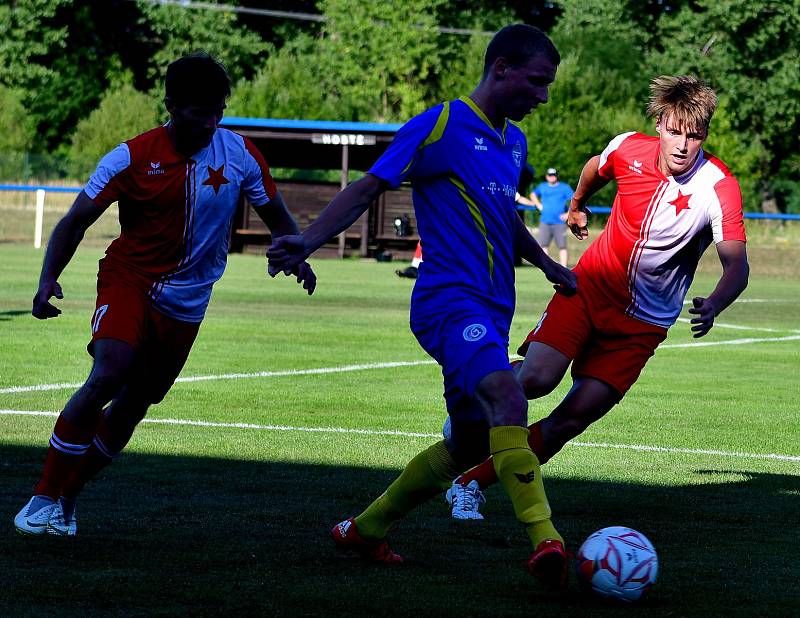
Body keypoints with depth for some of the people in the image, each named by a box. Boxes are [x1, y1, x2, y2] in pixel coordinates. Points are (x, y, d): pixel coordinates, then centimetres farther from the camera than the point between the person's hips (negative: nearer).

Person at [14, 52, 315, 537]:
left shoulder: (240, 155, -5)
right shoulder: (133, 158, -12)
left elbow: (276, 215, 9)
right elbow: (76, 221, -7)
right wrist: (49, 279, -21)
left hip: (186, 303, 3)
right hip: (128, 279, -3)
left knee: (133, 406, 5)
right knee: (108, 375, -26)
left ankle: (67, 498, 25)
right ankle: (44, 499, -15)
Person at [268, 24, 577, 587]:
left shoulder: (514, 142, 19)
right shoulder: (441, 125, -6)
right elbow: (368, 187, -8)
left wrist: (546, 265, 47)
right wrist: (307, 241, -20)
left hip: (492, 310, 9)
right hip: (450, 301, -9)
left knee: (470, 446, 8)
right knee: (507, 395, -32)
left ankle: (365, 530, 25)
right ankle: (545, 540, -41)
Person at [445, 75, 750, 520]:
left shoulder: (720, 188, -20)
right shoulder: (629, 150, -10)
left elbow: (737, 266, -26)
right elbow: (596, 167, 15)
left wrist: (713, 307, -46)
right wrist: (577, 205, 33)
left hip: (644, 322, -1)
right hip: (592, 285, 1)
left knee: (571, 420, -10)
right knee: (536, 379, -23)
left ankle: (471, 485, 2)